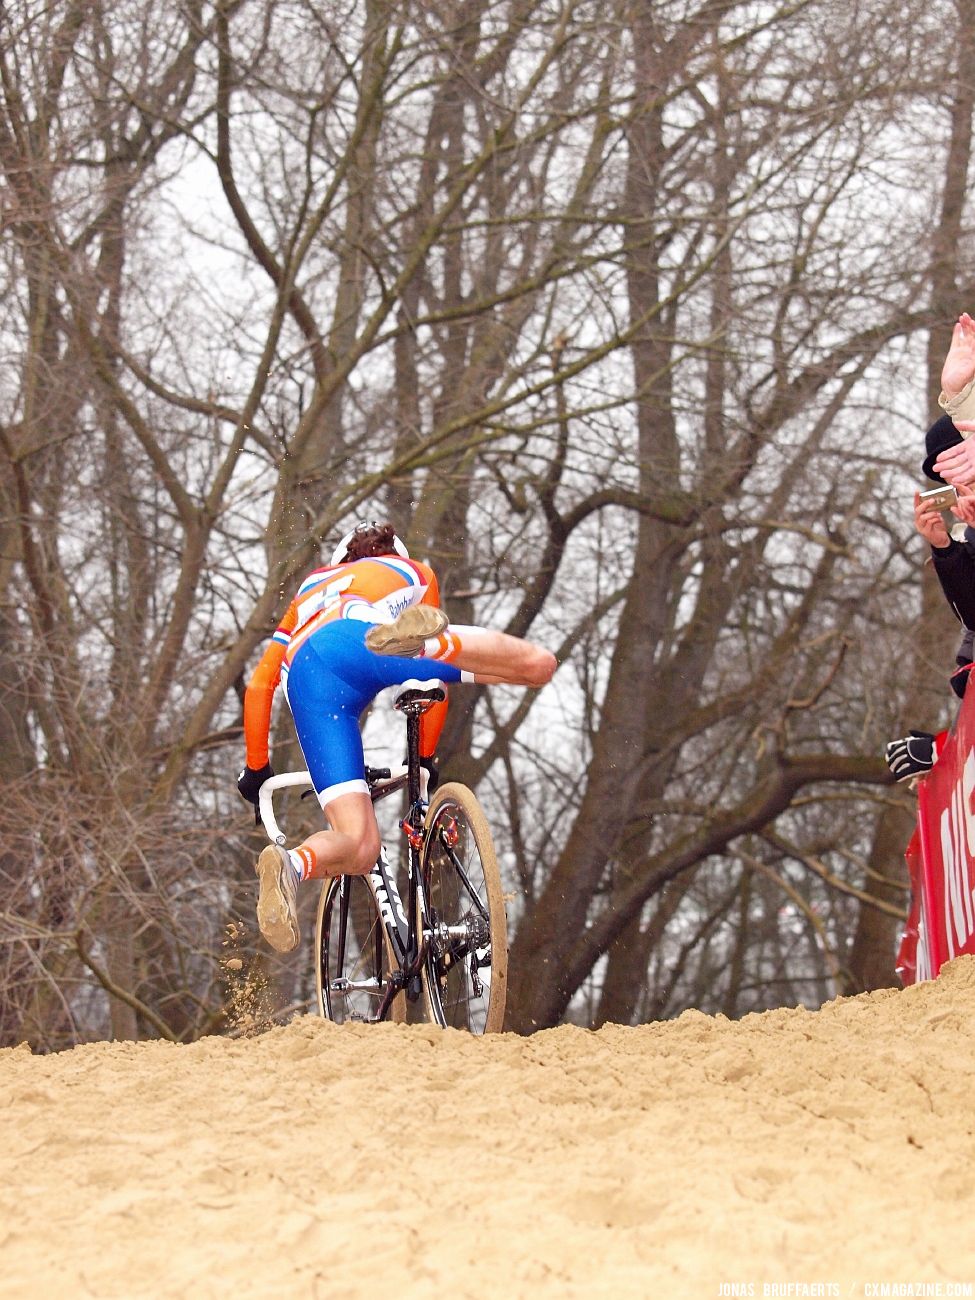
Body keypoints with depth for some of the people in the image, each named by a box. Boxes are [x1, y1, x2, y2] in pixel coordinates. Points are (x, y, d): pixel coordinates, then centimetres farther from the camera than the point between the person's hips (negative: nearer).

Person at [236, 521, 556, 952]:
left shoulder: (310, 589, 46)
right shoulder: (414, 573, 41)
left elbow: (258, 688, 38)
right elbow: (437, 678, 41)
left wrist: (255, 768, 48)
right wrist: (426, 755, 51)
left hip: (306, 680, 3)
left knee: (359, 848, 2)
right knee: (538, 665, -7)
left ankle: (289, 866, -33)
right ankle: (421, 636, -34)